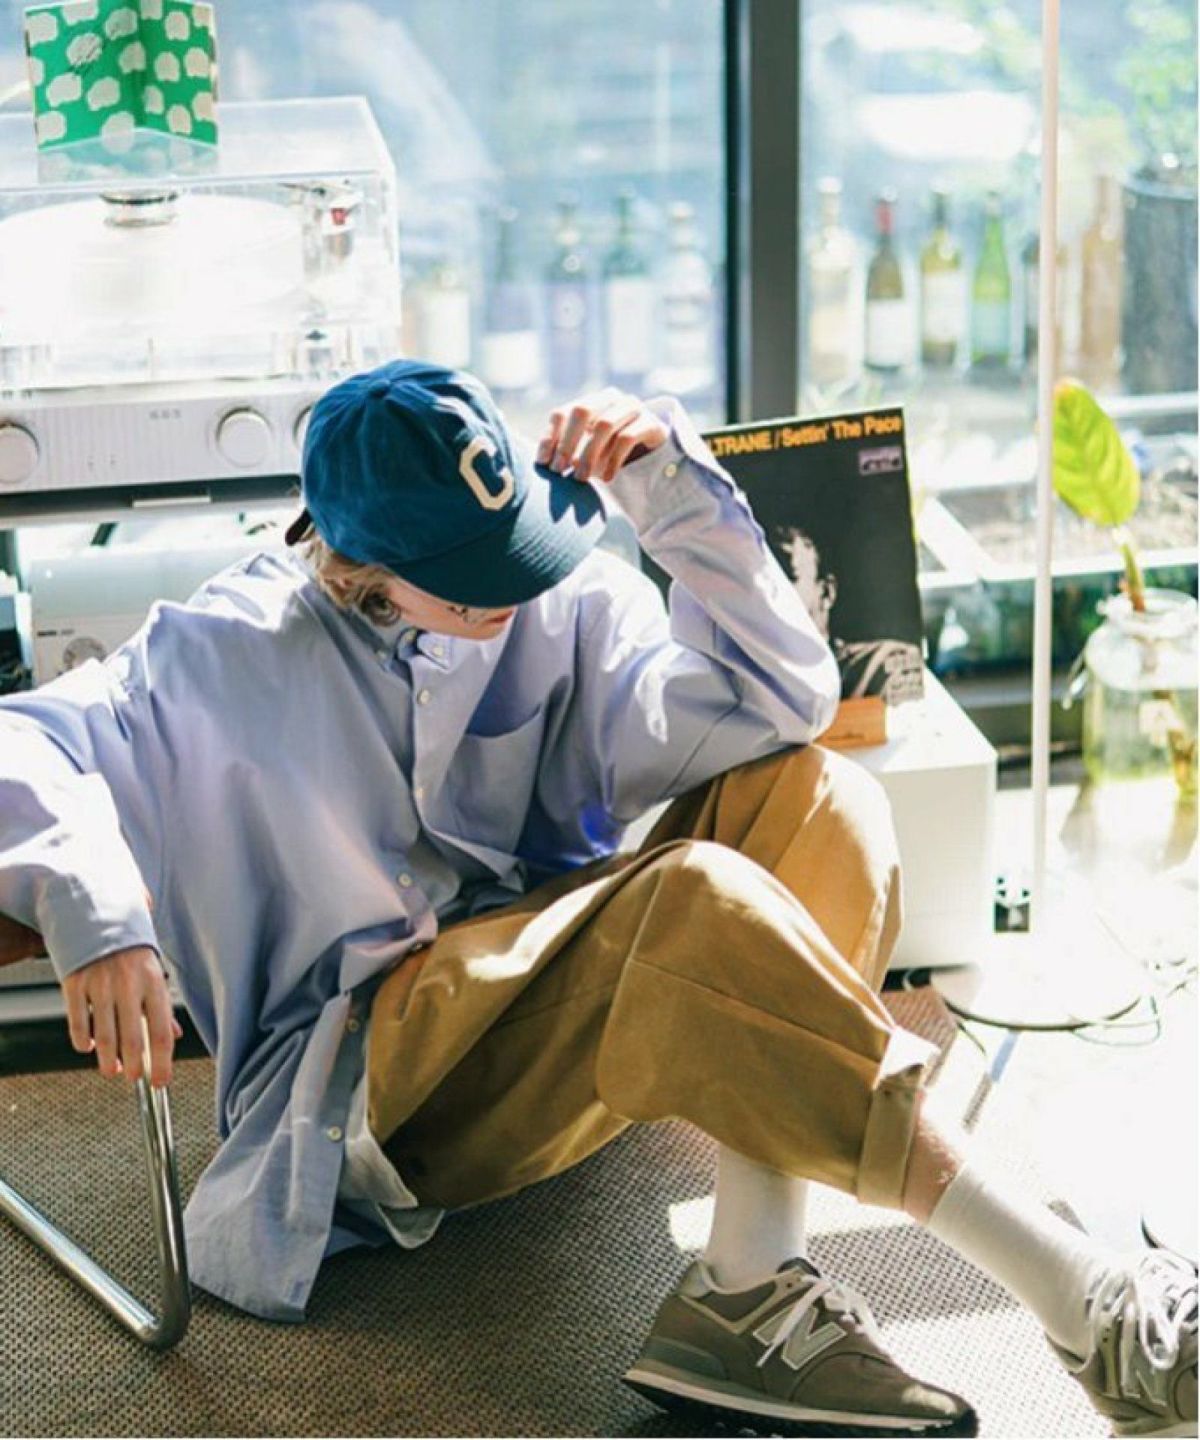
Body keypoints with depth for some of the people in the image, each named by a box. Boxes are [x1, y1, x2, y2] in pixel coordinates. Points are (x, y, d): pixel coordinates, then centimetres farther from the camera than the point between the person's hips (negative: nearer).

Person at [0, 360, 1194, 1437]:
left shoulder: (564, 604, 4)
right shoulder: (231, 654, -2)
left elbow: (776, 700, -8)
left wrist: (675, 484, -16)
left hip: (566, 1023, 5)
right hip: (378, 1075, -5)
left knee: (811, 796, -19)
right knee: (691, 900, -33)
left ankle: (748, 1285, -33)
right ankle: (1075, 1296, -34)